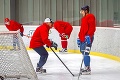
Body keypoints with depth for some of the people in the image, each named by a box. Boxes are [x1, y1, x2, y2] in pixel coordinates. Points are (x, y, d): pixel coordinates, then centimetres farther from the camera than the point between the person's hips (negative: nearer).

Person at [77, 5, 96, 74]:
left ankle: (87, 68, -13)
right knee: (83, 52, 11)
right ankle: (87, 67, 18)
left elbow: (92, 28, -18)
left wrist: (88, 36, -25)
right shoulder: (83, 18, 22)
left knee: (86, 52, -14)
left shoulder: (90, 17, -8)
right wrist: (79, 37, 25)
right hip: (82, 38, 10)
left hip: (87, 38, -10)